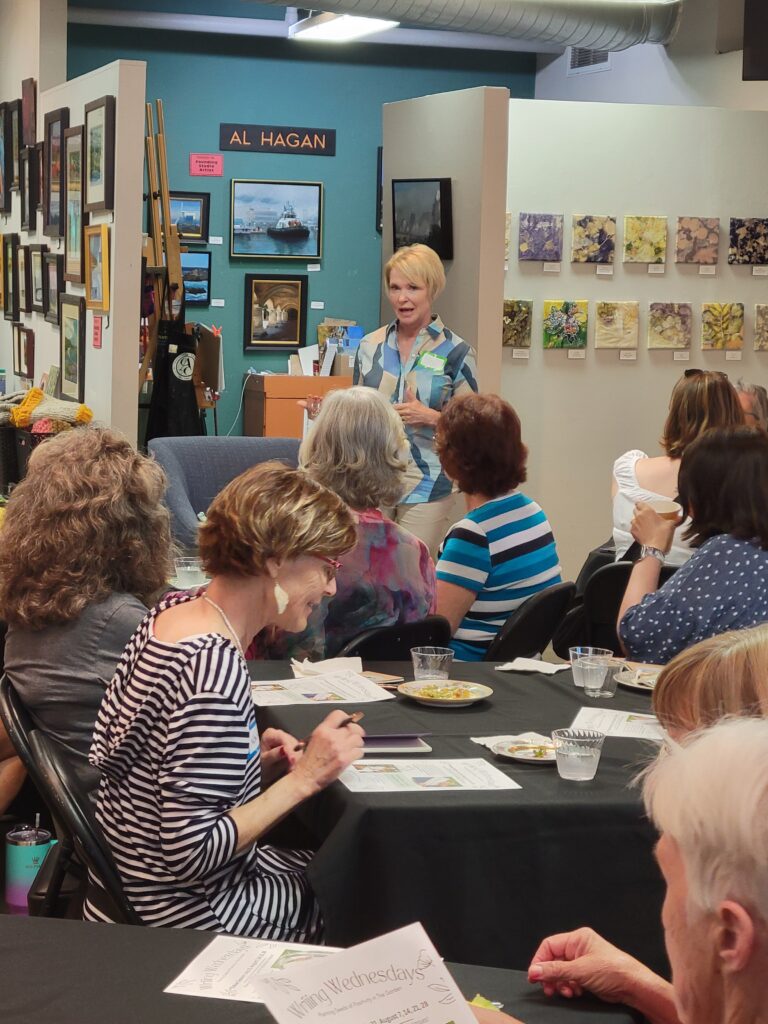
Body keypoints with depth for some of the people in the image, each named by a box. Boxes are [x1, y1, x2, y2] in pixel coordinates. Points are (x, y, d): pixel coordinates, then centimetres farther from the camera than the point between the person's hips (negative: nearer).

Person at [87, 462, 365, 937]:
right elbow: (191, 853, -27)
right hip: (184, 923, -9)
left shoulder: (172, 612, -1)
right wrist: (304, 778, -21)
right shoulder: (216, 667, -28)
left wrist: (253, 760, 1)